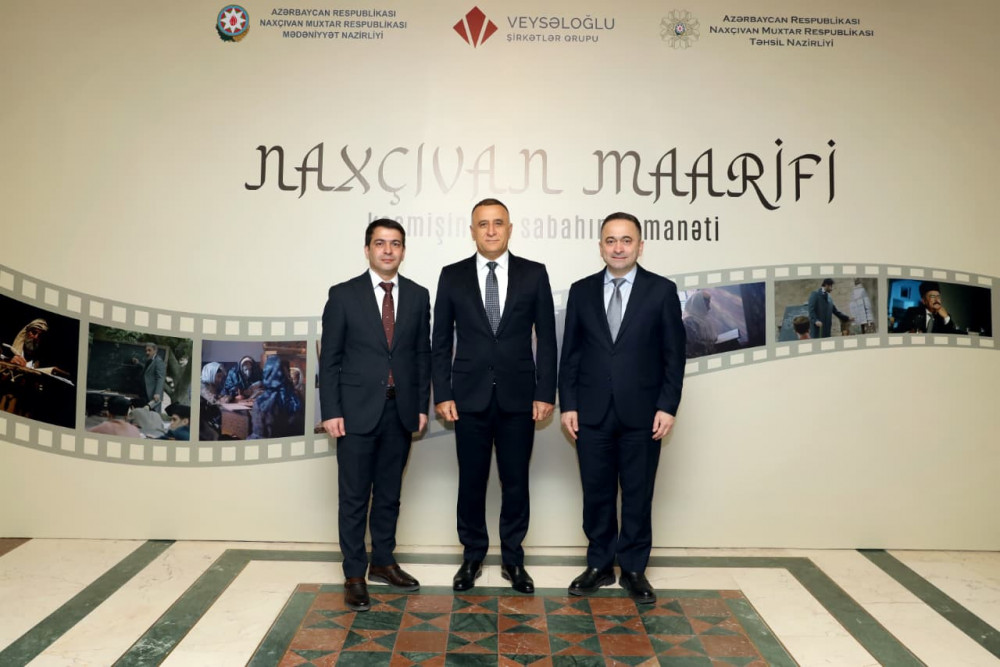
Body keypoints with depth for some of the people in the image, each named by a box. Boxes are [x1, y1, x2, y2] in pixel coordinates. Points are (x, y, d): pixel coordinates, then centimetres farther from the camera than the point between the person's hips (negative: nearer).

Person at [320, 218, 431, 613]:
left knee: (389, 493, 14)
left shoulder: (418, 296, 6)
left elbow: (422, 355, 8)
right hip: (357, 410, -3)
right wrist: (331, 411, -8)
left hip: (400, 410, 3)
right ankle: (354, 575, 16)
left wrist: (422, 406, 4)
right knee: (354, 497, 4)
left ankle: (383, 562, 29)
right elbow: (329, 357, -3)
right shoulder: (343, 295, -2)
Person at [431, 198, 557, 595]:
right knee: (471, 481, 9)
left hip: (518, 397, 0)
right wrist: (442, 395, -3)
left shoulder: (534, 274, 2)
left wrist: (545, 393, -4)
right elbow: (441, 341, 4)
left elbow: (546, 338, 1)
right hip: (470, 397, 0)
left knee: (515, 481, 8)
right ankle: (473, 557, 26)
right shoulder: (452, 276, 3)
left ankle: (513, 559, 24)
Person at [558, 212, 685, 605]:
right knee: (596, 494, 9)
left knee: (638, 495, 8)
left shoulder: (662, 290, 0)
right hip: (592, 413, 2)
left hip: (641, 413, -1)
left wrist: (667, 406, -7)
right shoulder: (581, 291, 6)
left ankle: (634, 569, 22)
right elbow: (570, 353, 6)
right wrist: (567, 404, 0)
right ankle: (600, 565, 24)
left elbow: (673, 355, -1)